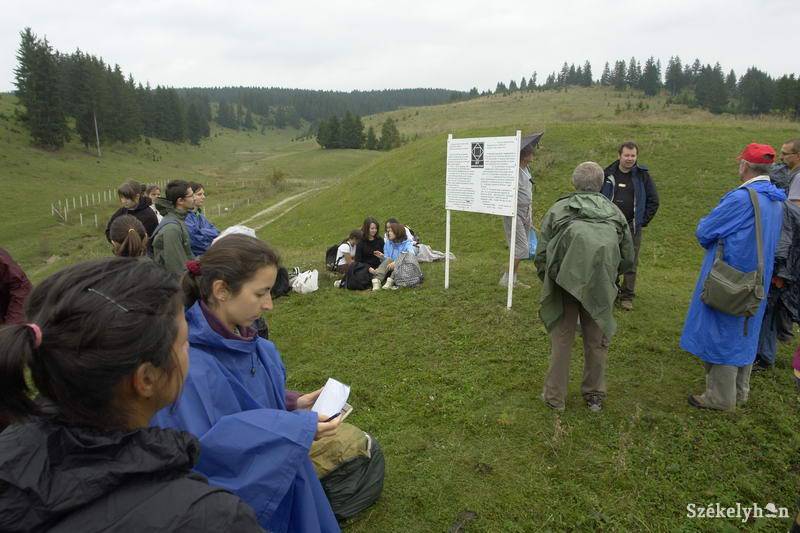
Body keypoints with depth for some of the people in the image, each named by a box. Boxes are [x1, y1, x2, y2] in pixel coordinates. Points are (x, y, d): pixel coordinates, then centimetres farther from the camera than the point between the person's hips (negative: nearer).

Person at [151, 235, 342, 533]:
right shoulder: (190, 366, -32)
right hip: (238, 499, -7)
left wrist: (291, 403, -6)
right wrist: (295, 430, -28)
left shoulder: (239, 336, -7)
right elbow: (211, 449, -30)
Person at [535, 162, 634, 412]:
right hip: (600, 288, 2)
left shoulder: (558, 209, 6)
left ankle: (555, 396, 21)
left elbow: (541, 255, 1)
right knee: (596, 341, 17)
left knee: (561, 339, 13)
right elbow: (627, 258, 13)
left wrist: (548, 282, 15)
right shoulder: (615, 213, 12)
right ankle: (595, 395, 31)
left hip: (565, 282, -1)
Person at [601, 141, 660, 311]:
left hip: (632, 227, -1)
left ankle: (627, 297, 13)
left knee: (631, 264, 3)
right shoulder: (608, 174, 1)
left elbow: (653, 201, 6)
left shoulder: (643, 175, 1)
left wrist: (643, 221, -1)